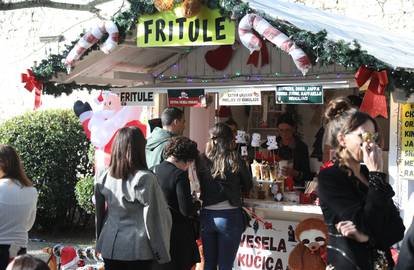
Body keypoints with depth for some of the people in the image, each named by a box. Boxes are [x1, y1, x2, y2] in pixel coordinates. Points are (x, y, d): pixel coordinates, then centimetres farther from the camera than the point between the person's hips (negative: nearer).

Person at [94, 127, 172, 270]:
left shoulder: (104, 177, -3)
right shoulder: (145, 179, -17)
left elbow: (99, 214, 9)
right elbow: (155, 219, -13)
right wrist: (162, 252, -3)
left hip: (110, 246, 4)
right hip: (138, 248, -4)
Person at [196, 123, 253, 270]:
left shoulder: (202, 160, -4)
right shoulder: (235, 160, -8)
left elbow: (200, 186, 5)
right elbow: (248, 186, 5)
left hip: (206, 216, 3)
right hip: (229, 216, -3)